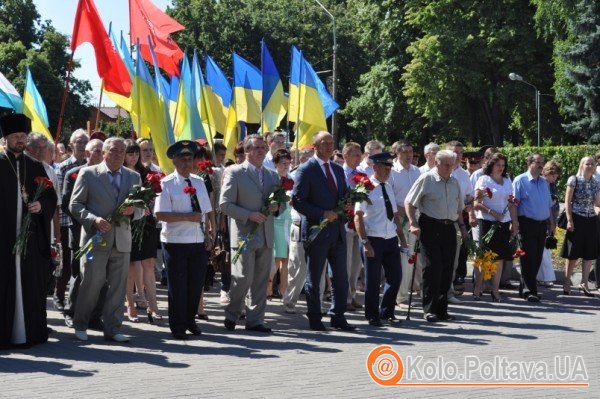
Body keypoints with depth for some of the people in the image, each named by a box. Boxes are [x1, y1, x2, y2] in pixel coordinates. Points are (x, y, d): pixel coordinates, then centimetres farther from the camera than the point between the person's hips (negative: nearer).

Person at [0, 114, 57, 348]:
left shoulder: (35, 166, 13)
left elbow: (51, 197, 14)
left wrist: (41, 205, -7)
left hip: (30, 235, 4)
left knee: (31, 284, 4)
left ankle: (31, 332, 11)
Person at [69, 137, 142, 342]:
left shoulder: (134, 177, 13)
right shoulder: (88, 174, 1)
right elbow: (75, 205, 0)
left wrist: (132, 211, -8)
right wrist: (94, 219, -16)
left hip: (122, 240, 4)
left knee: (118, 287, 4)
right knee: (91, 284, -1)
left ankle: (112, 329, 13)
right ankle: (80, 325, 15)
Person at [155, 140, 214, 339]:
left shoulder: (199, 182, 12)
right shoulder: (167, 184, -7)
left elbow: (208, 211, 16)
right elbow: (160, 214, -15)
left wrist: (210, 235, 6)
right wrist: (187, 217, -20)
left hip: (199, 242, 5)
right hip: (176, 242, -5)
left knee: (196, 284, 11)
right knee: (178, 286, 3)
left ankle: (190, 320, 29)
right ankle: (178, 327, 16)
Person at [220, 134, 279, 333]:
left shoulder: (272, 175, 15)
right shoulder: (234, 173, -3)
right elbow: (225, 204, -8)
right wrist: (249, 215, -18)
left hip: (266, 236, 6)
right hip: (244, 235, -6)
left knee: (261, 280, 6)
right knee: (243, 277, -7)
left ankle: (255, 320, 14)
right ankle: (231, 315, 13)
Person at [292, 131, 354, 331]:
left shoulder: (338, 169, 14)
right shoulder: (306, 170, -7)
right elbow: (297, 201, -13)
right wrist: (323, 214, -18)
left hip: (337, 231, 6)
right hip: (316, 230, -6)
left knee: (341, 277, 8)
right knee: (314, 278, 4)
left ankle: (338, 317, 18)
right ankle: (315, 319, 12)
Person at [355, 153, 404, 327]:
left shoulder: (388, 187, 12)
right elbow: (358, 217, -13)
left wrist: (402, 239, 14)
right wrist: (365, 242, -18)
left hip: (391, 239, 7)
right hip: (374, 240, -7)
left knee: (395, 277, 9)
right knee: (373, 280, 2)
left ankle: (387, 312, 24)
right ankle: (373, 316, 15)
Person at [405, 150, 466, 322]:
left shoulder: (454, 182, 15)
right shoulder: (426, 179, -3)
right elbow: (409, 202, -4)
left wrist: (462, 226, 15)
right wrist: (413, 223, -13)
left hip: (449, 228, 6)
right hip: (430, 227, -6)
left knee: (447, 269, 4)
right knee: (432, 267, -10)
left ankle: (441, 309, 12)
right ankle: (429, 309, -4)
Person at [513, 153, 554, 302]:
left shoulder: (543, 182, 16)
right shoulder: (520, 180, -5)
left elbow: (548, 204, 21)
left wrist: (551, 224, 18)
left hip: (542, 224, 7)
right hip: (527, 224, -7)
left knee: (537, 259, 9)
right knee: (528, 259, -6)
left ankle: (525, 288, 20)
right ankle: (529, 291, -2)